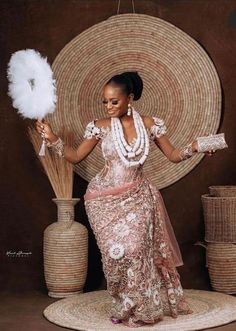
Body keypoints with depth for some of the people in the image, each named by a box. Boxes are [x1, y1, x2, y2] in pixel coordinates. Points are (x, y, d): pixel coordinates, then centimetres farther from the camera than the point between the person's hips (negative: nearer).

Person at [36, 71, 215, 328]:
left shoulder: (150, 124, -1)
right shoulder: (100, 127, -3)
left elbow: (173, 156, 5)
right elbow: (76, 156, 3)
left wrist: (194, 147, -12)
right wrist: (52, 138, -8)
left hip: (137, 196, 0)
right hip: (106, 199, 0)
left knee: (135, 249, -12)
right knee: (117, 250, -7)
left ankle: (133, 306, 8)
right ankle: (126, 304, 15)